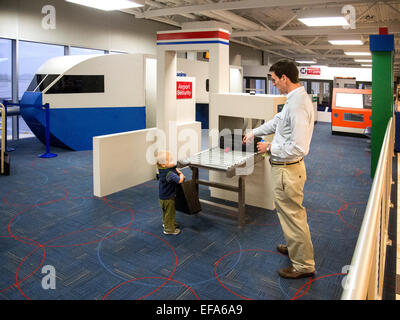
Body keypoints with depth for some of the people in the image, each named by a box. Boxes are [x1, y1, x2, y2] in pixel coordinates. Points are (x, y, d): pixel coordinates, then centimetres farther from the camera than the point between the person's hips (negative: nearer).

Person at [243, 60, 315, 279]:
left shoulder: (297, 105, -25)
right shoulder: (294, 99, 8)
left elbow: (299, 147, -29)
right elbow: (277, 121, 24)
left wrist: (270, 148, -16)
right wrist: (254, 132, 31)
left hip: (287, 170, -10)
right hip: (285, 167, 10)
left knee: (293, 215, 3)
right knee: (289, 212, 25)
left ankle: (303, 265, 20)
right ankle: (294, 247, 46)